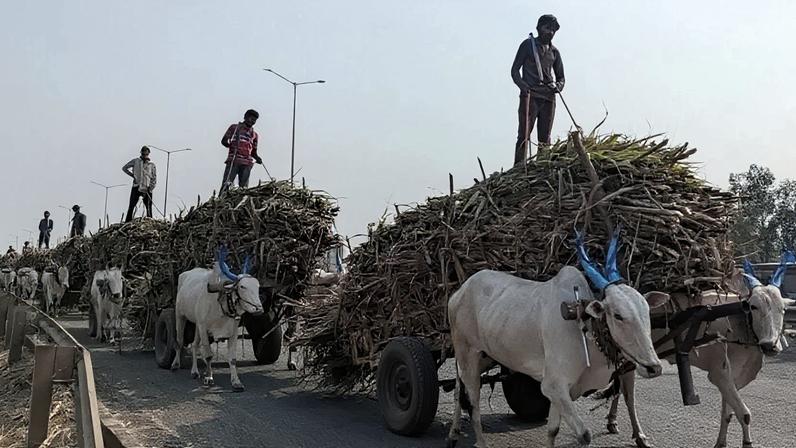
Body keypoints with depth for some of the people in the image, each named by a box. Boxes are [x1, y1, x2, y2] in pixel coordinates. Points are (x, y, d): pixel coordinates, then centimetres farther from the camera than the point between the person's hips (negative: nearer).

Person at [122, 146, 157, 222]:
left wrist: (149, 189, -6)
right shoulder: (135, 161, 9)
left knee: (148, 208, -3)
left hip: (147, 189, 0)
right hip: (136, 187, 0)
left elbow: (154, 179, 7)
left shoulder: (152, 165, 9)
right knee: (131, 206, -5)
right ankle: (127, 223, -3)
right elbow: (124, 168, 17)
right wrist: (132, 175, 3)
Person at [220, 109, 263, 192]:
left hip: (247, 163, 3)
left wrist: (257, 158, 3)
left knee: (244, 187, -3)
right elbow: (224, 141, 9)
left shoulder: (254, 135, 21)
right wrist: (231, 145, -12)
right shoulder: (234, 127, 13)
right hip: (233, 161, -3)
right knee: (226, 184, -12)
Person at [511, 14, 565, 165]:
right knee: (524, 135, -13)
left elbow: (561, 77, 23)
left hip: (548, 98, 5)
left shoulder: (554, 52, 19)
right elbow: (514, 70, 3)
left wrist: (557, 86, -1)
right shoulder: (528, 45, 7)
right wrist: (523, 86, -15)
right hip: (530, 96, -5)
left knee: (545, 138, 4)